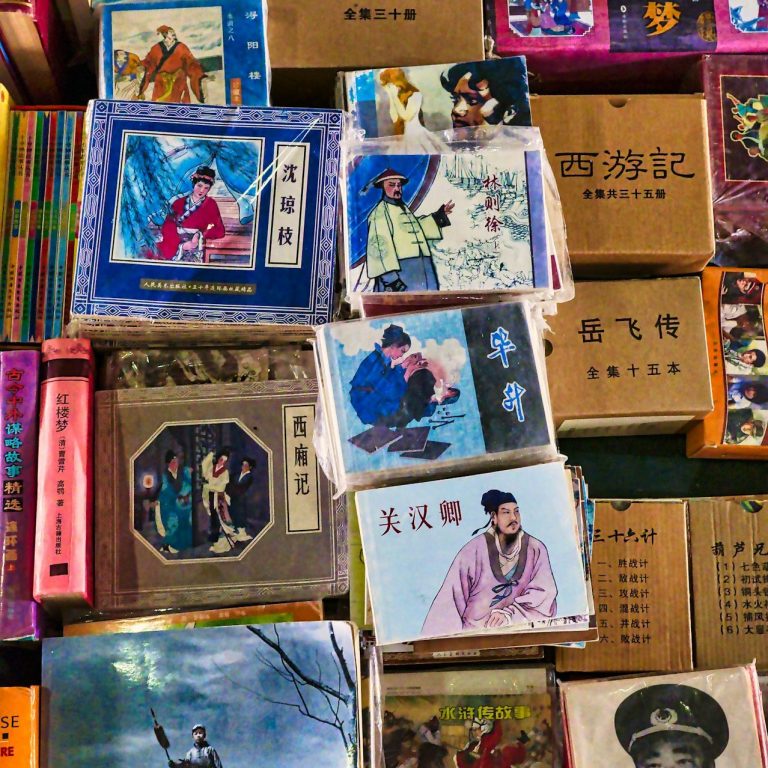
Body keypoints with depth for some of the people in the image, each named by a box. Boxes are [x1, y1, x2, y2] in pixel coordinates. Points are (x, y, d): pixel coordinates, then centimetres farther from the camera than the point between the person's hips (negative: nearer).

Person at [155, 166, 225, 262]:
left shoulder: (211, 205, 7)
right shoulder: (179, 202, 9)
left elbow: (220, 231, 4)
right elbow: (168, 226, 2)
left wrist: (200, 235, -10)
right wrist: (181, 245, -13)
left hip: (195, 248, -1)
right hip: (174, 246, 1)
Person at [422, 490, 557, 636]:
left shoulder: (536, 549, 2)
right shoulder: (474, 549, -5)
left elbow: (544, 591, -8)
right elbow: (452, 596, -4)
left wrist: (509, 614, -21)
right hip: (475, 634, -1)